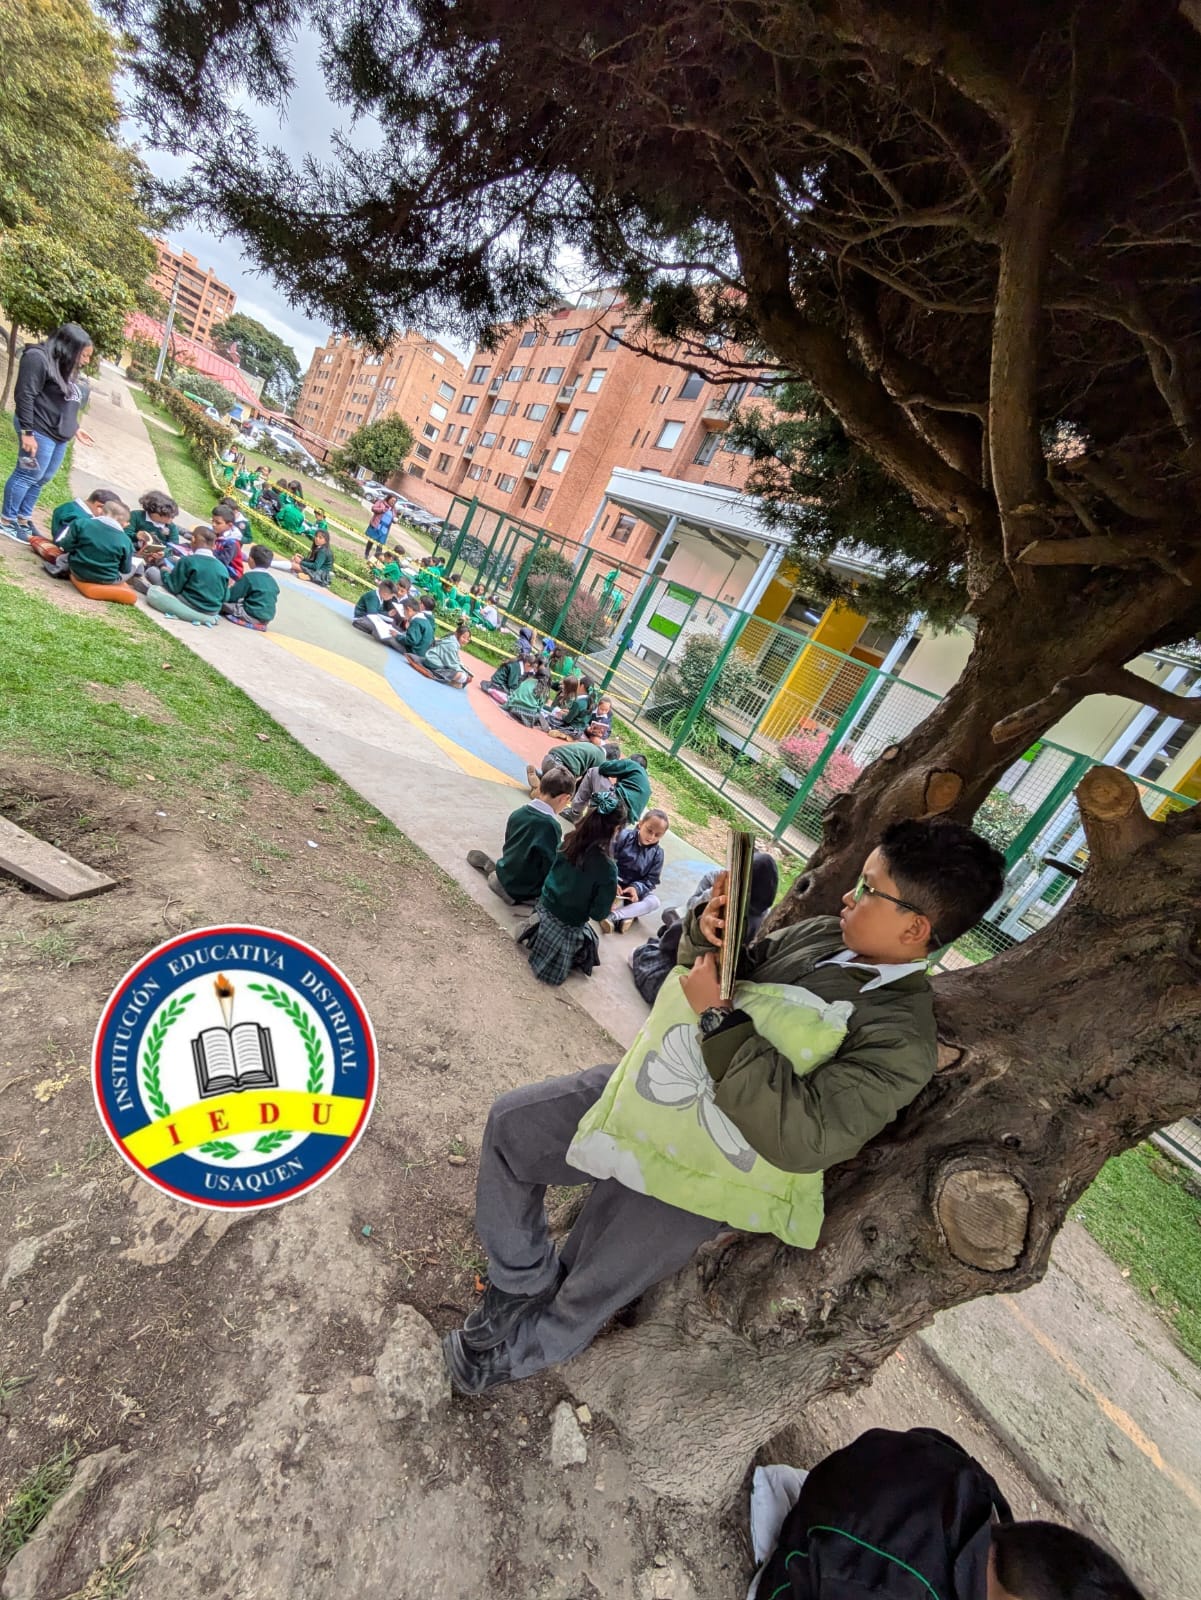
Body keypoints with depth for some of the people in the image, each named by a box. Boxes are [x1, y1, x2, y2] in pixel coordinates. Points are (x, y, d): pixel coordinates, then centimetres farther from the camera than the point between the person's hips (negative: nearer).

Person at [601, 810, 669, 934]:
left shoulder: (657, 853, -1)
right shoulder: (623, 836, -12)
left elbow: (651, 880, -4)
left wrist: (636, 888, -25)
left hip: (633, 889, 4)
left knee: (655, 901, -23)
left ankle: (612, 916, -33)